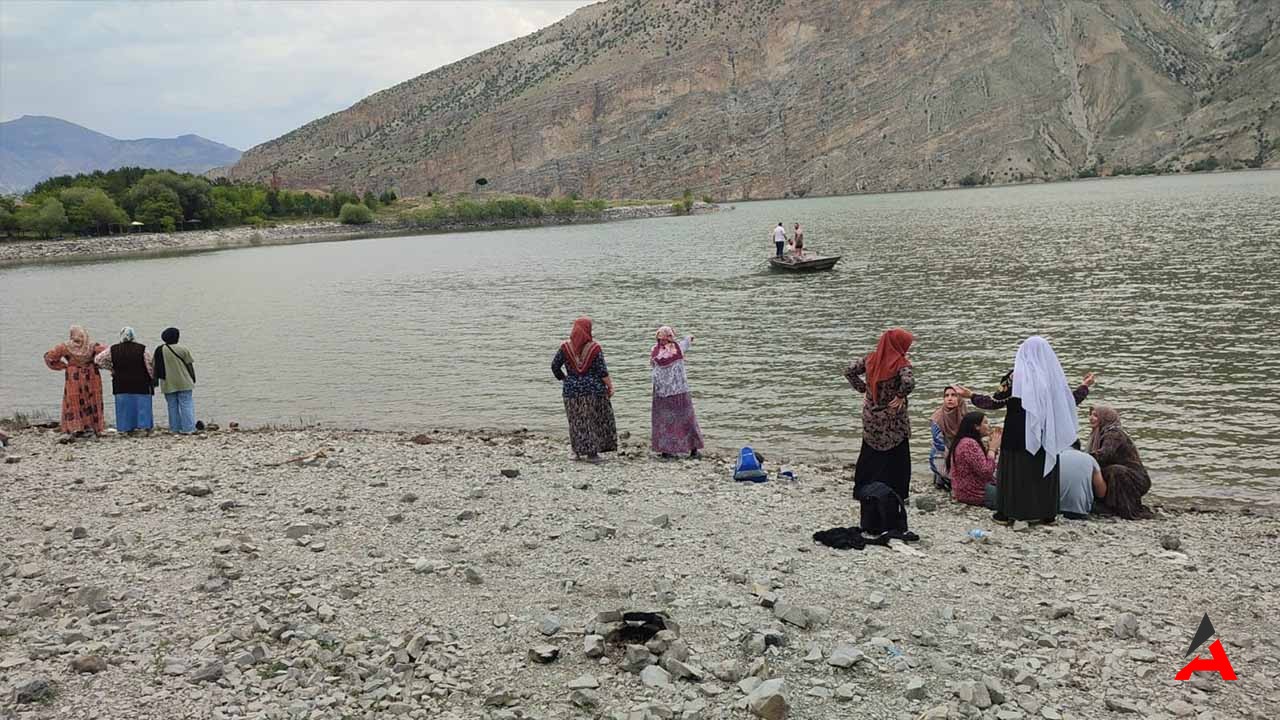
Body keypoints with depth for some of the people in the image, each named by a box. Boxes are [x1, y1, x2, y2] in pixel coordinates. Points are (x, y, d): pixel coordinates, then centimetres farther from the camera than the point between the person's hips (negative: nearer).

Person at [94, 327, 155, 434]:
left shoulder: (113, 350, 1)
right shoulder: (142, 349, -8)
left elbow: (98, 360, 5)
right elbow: (150, 367, -6)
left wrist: (111, 369, 14)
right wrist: (153, 379, 8)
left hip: (122, 387, 2)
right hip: (141, 386, -2)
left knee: (124, 408, 10)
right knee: (142, 407, 4)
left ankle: (128, 429, 11)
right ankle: (146, 426, 0)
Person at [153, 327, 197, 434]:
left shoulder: (159, 351, 2)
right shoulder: (182, 350, -8)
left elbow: (155, 367, 7)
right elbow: (190, 366, -4)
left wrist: (157, 379, 18)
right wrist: (193, 380, 6)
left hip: (168, 384, 3)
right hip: (183, 383, -3)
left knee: (172, 406, 11)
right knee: (186, 405, 0)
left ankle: (174, 428, 14)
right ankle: (187, 428, -4)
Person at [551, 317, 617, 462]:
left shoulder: (565, 347, -3)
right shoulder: (594, 348, -9)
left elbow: (555, 366, 0)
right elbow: (602, 371, -11)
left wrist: (563, 379, 14)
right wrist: (610, 386, -1)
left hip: (572, 390, 2)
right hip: (593, 389, -2)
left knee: (577, 422, 11)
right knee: (594, 420, 8)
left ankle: (580, 452, 13)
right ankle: (592, 453, 6)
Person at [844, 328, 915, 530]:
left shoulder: (871, 359, -1)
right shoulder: (900, 363, -17)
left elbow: (849, 371, -2)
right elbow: (908, 382, -34)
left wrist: (863, 389, 3)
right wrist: (900, 397, -17)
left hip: (871, 421, 5)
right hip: (893, 425, -5)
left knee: (869, 459, 17)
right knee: (896, 463, 7)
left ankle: (865, 493, 25)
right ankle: (895, 497, 9)